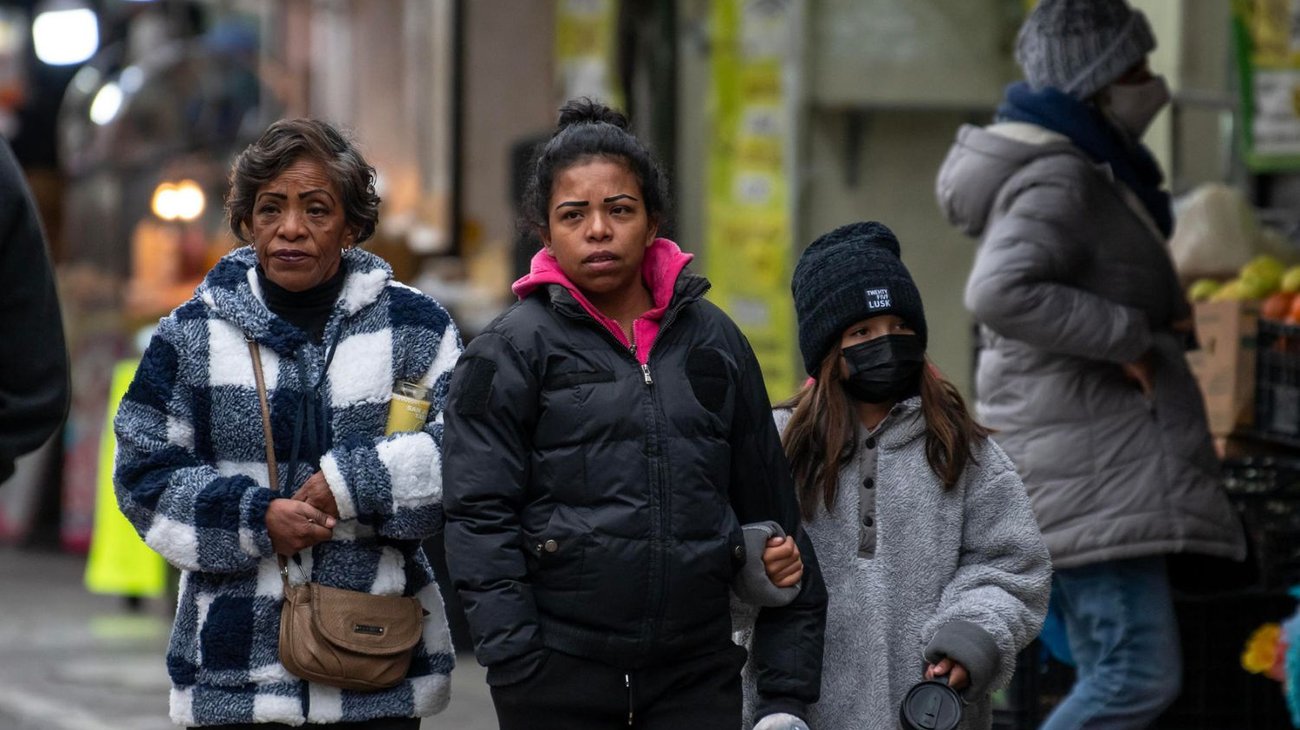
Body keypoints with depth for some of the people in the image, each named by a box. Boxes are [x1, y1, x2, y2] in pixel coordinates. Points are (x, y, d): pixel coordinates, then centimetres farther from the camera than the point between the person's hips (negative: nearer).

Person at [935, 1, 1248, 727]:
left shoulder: (1086, 172, 18)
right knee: (1142, 672, -16)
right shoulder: (1056, 180, -15)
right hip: (1088, 457, -11)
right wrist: (1127, 337, -22)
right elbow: (1001, 292, -31)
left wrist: (1162, 314, 12)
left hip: (1096, 462, 11)